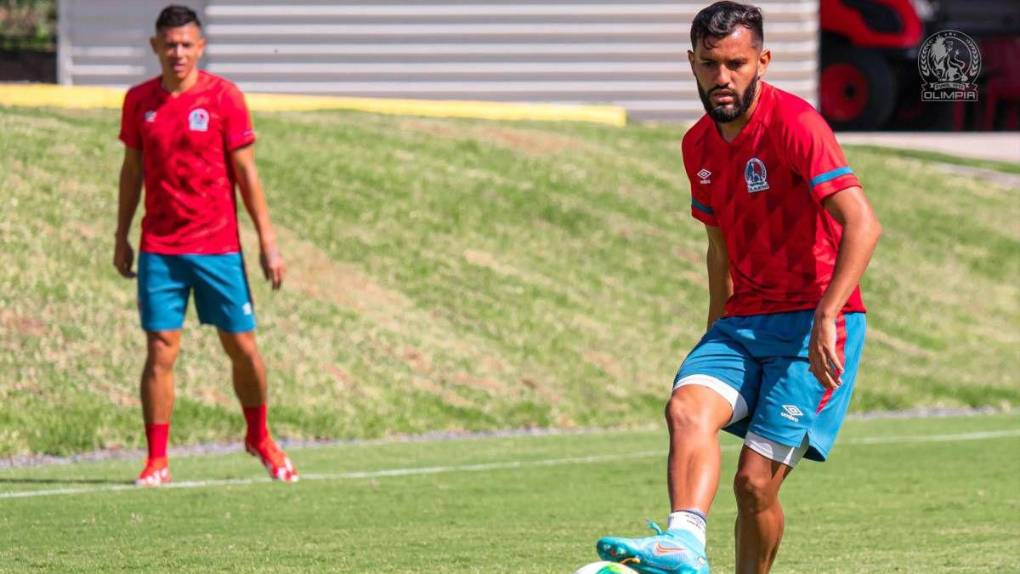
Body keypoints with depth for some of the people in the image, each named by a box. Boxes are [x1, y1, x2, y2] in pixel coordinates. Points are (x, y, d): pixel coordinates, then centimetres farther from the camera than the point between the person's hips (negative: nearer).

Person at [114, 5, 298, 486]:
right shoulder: (139, 101, 4)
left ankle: (260, 438, 26)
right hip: (159, 248, 1)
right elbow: (132, 170, 14)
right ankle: (157, 460, 0)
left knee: (243, 348, 3)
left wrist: (268, 242, -4)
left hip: (218, 245, -1)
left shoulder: (224, 97, -3)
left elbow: (246, 172, -1)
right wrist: (121, 238, 13)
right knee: (160, 351, -5)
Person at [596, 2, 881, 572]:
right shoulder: (699, 145, 11)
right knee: (688, 407, -25)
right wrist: (716, 337, 24)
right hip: (743, 321, 6)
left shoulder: (794, 123, -13)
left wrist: (826, 318, -32)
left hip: (813, 323, -6)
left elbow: (862, 224, -23)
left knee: (756, 481, -13)